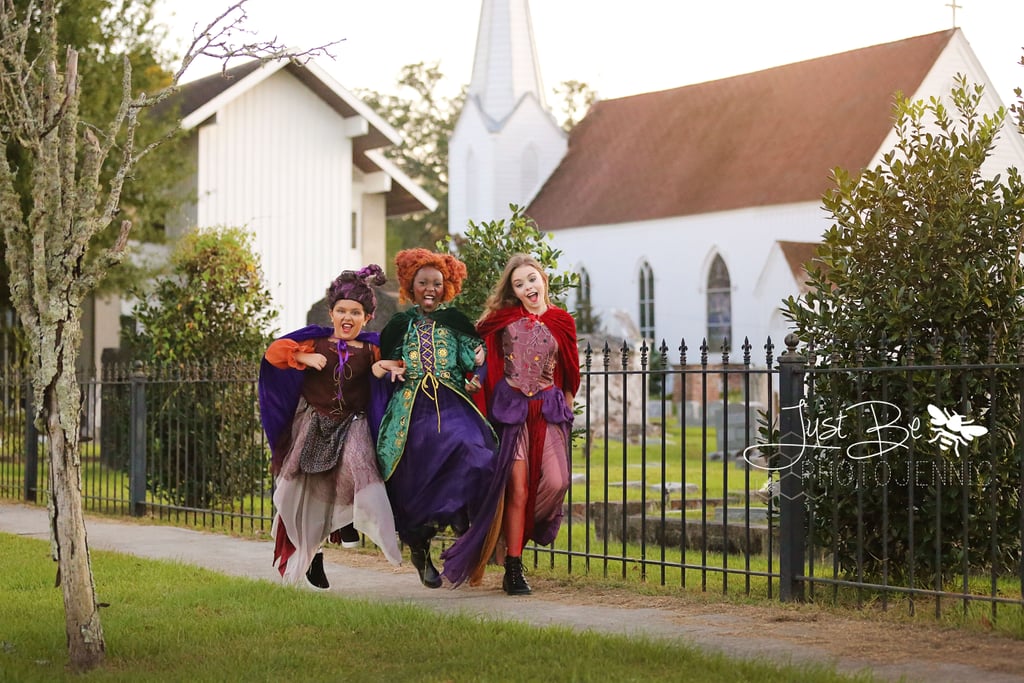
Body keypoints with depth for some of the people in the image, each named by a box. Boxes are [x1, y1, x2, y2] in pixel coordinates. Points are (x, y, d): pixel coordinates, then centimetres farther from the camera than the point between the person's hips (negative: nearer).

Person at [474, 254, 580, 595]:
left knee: (555, 482, -16)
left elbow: (569, 375, 14)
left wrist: (567, 413, 14)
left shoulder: (562, 323, 8)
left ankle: (528, 528, 15)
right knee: (518, 488, -6)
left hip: (548, 408, 1)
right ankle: (513, 569, 0)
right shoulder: (502, 319, 6)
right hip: (511, 407, -1)